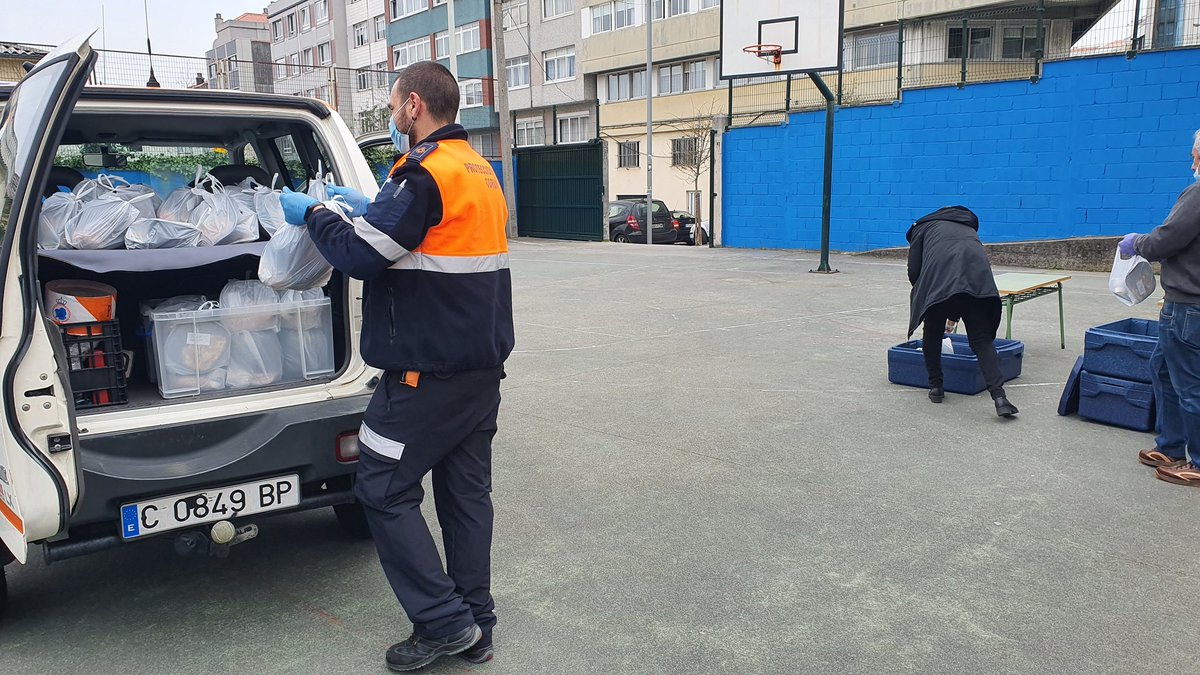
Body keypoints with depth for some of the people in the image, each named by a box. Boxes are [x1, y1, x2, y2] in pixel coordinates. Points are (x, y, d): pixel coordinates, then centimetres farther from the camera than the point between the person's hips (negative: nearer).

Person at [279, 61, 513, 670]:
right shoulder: (480, 171, 14)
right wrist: (370, 210, 21)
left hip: (427, 372, -9)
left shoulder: (424, 174, -16)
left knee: (383, 489, 2)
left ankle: (445, 622, 5)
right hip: (481, 367, 9)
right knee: (466, 490, 13)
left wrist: (312, 214, -1)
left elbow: (361, 255, -18)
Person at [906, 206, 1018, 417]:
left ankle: (936, 387, 26)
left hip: (939, 275, -3)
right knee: (981, 338, 5)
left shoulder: (923, 227, 31)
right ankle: (999, 396, -10)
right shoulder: (968, 227, 41)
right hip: (976, 274, 3)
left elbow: (913, 270, 16)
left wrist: (923, 294, 34)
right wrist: (954, 314, 51)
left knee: (932, 333, 19)